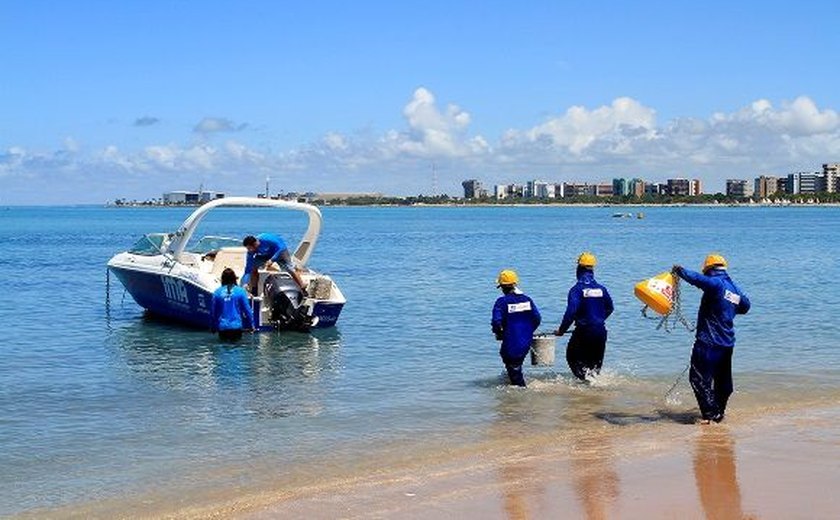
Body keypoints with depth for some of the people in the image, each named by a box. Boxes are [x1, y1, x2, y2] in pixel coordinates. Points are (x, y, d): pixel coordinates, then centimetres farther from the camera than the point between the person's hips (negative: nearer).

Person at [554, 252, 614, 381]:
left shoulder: (577, 289, -13)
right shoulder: (601, 289, 4)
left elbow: (571, 311, -21)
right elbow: (609, 308, 15)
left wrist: (562, 329, -13)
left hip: (583, 331, -5)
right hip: (600, 331, 5)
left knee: (572, 356, 10)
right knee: (596, 362, 18)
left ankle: (585, 376, -10)